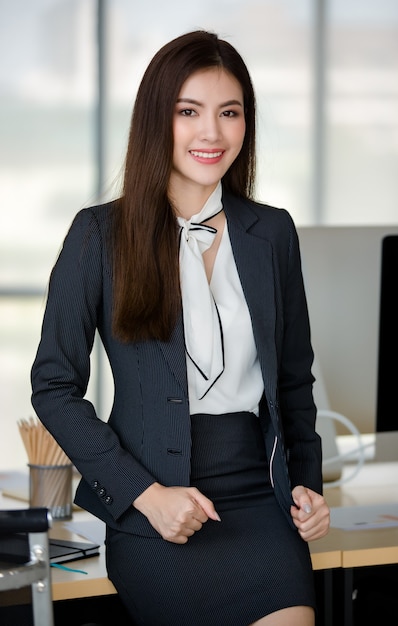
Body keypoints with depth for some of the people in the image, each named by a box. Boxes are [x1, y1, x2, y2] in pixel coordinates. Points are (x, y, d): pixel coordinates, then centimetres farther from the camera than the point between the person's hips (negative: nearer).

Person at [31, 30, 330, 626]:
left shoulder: (272, 233, 11)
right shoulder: (100, 235, -1)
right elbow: (54, 387, -1)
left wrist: (307, 483, 5)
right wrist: (146, 494, -9)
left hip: (259, 496, 3)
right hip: (152, 515, -3)